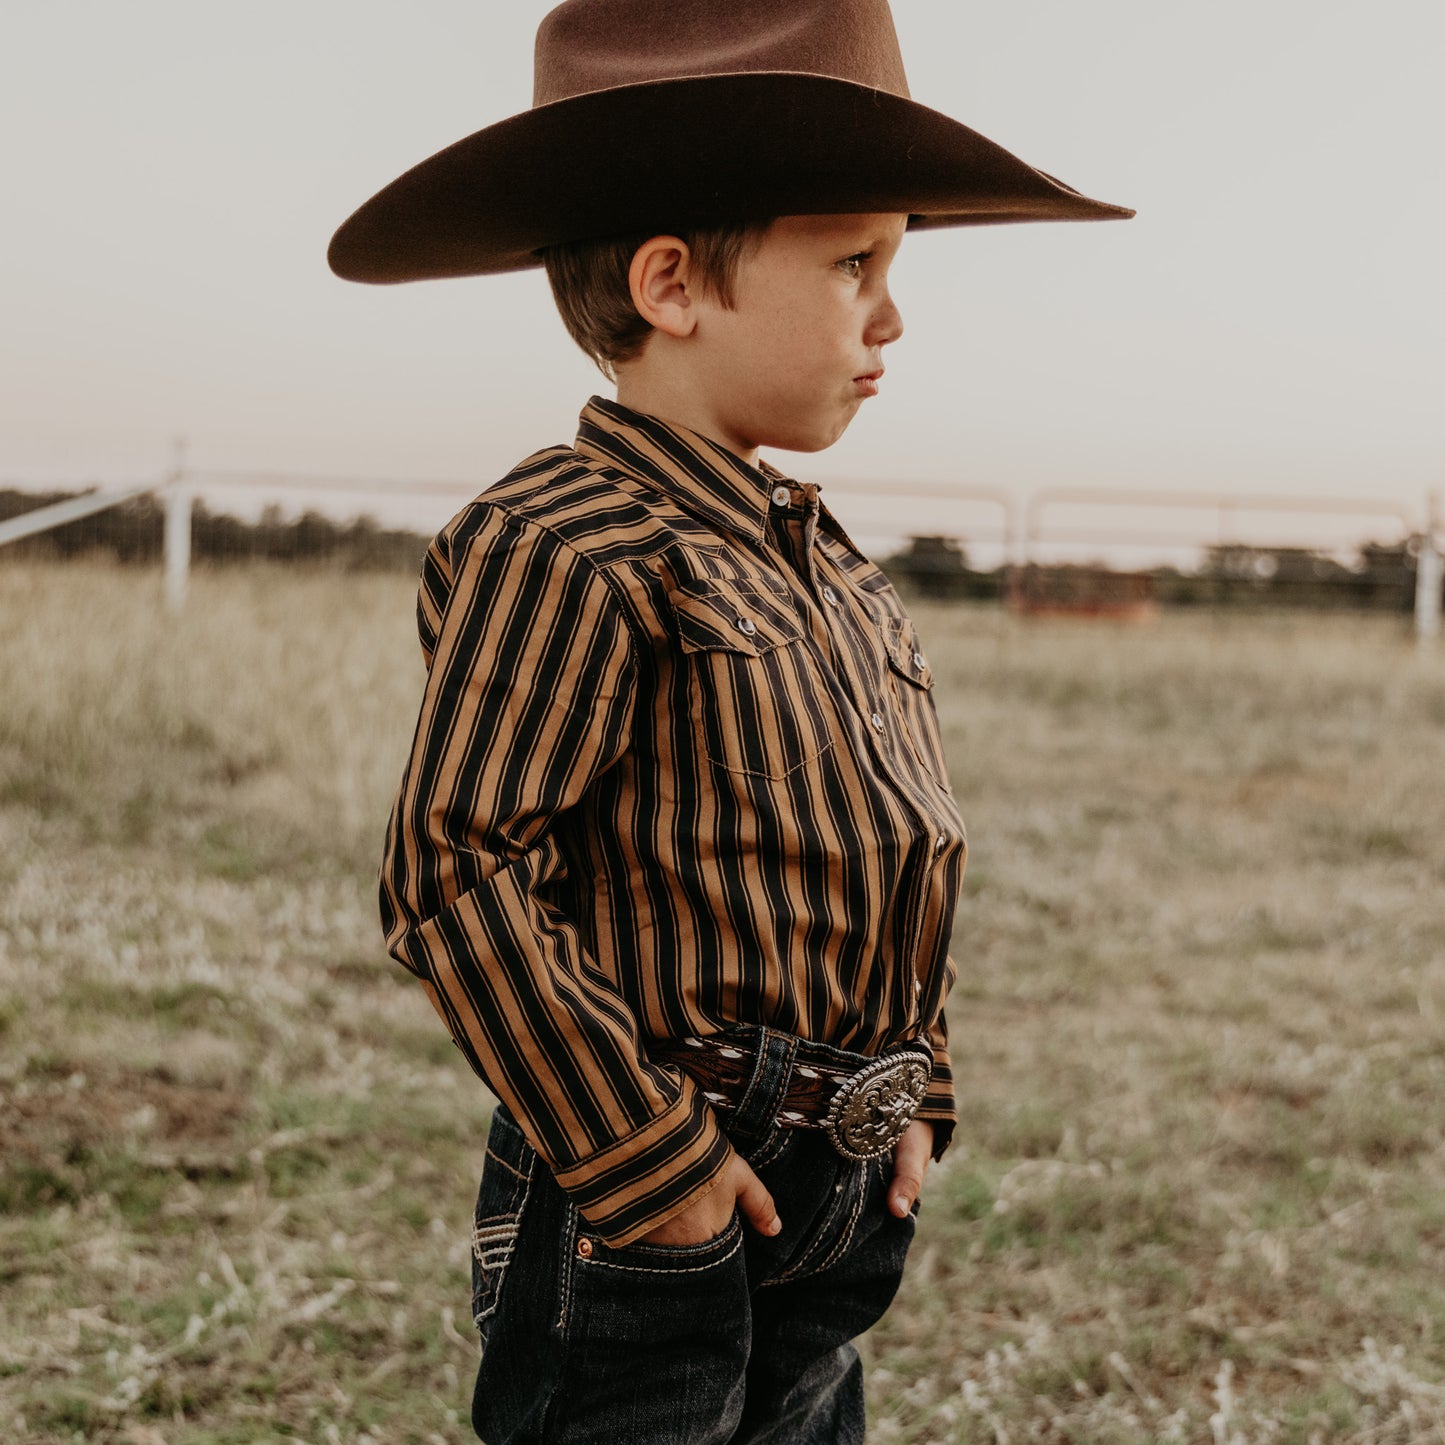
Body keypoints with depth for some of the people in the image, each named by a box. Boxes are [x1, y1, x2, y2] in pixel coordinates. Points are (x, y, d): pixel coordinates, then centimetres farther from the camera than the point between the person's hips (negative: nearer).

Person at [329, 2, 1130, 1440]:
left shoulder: (829, 571, 12)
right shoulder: (561, 550, -18)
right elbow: (455, 874, -22)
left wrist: (911, 1093, 13)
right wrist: (639, 1158, -19)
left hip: (837, 1199, 9)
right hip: (644, 1216, -9)